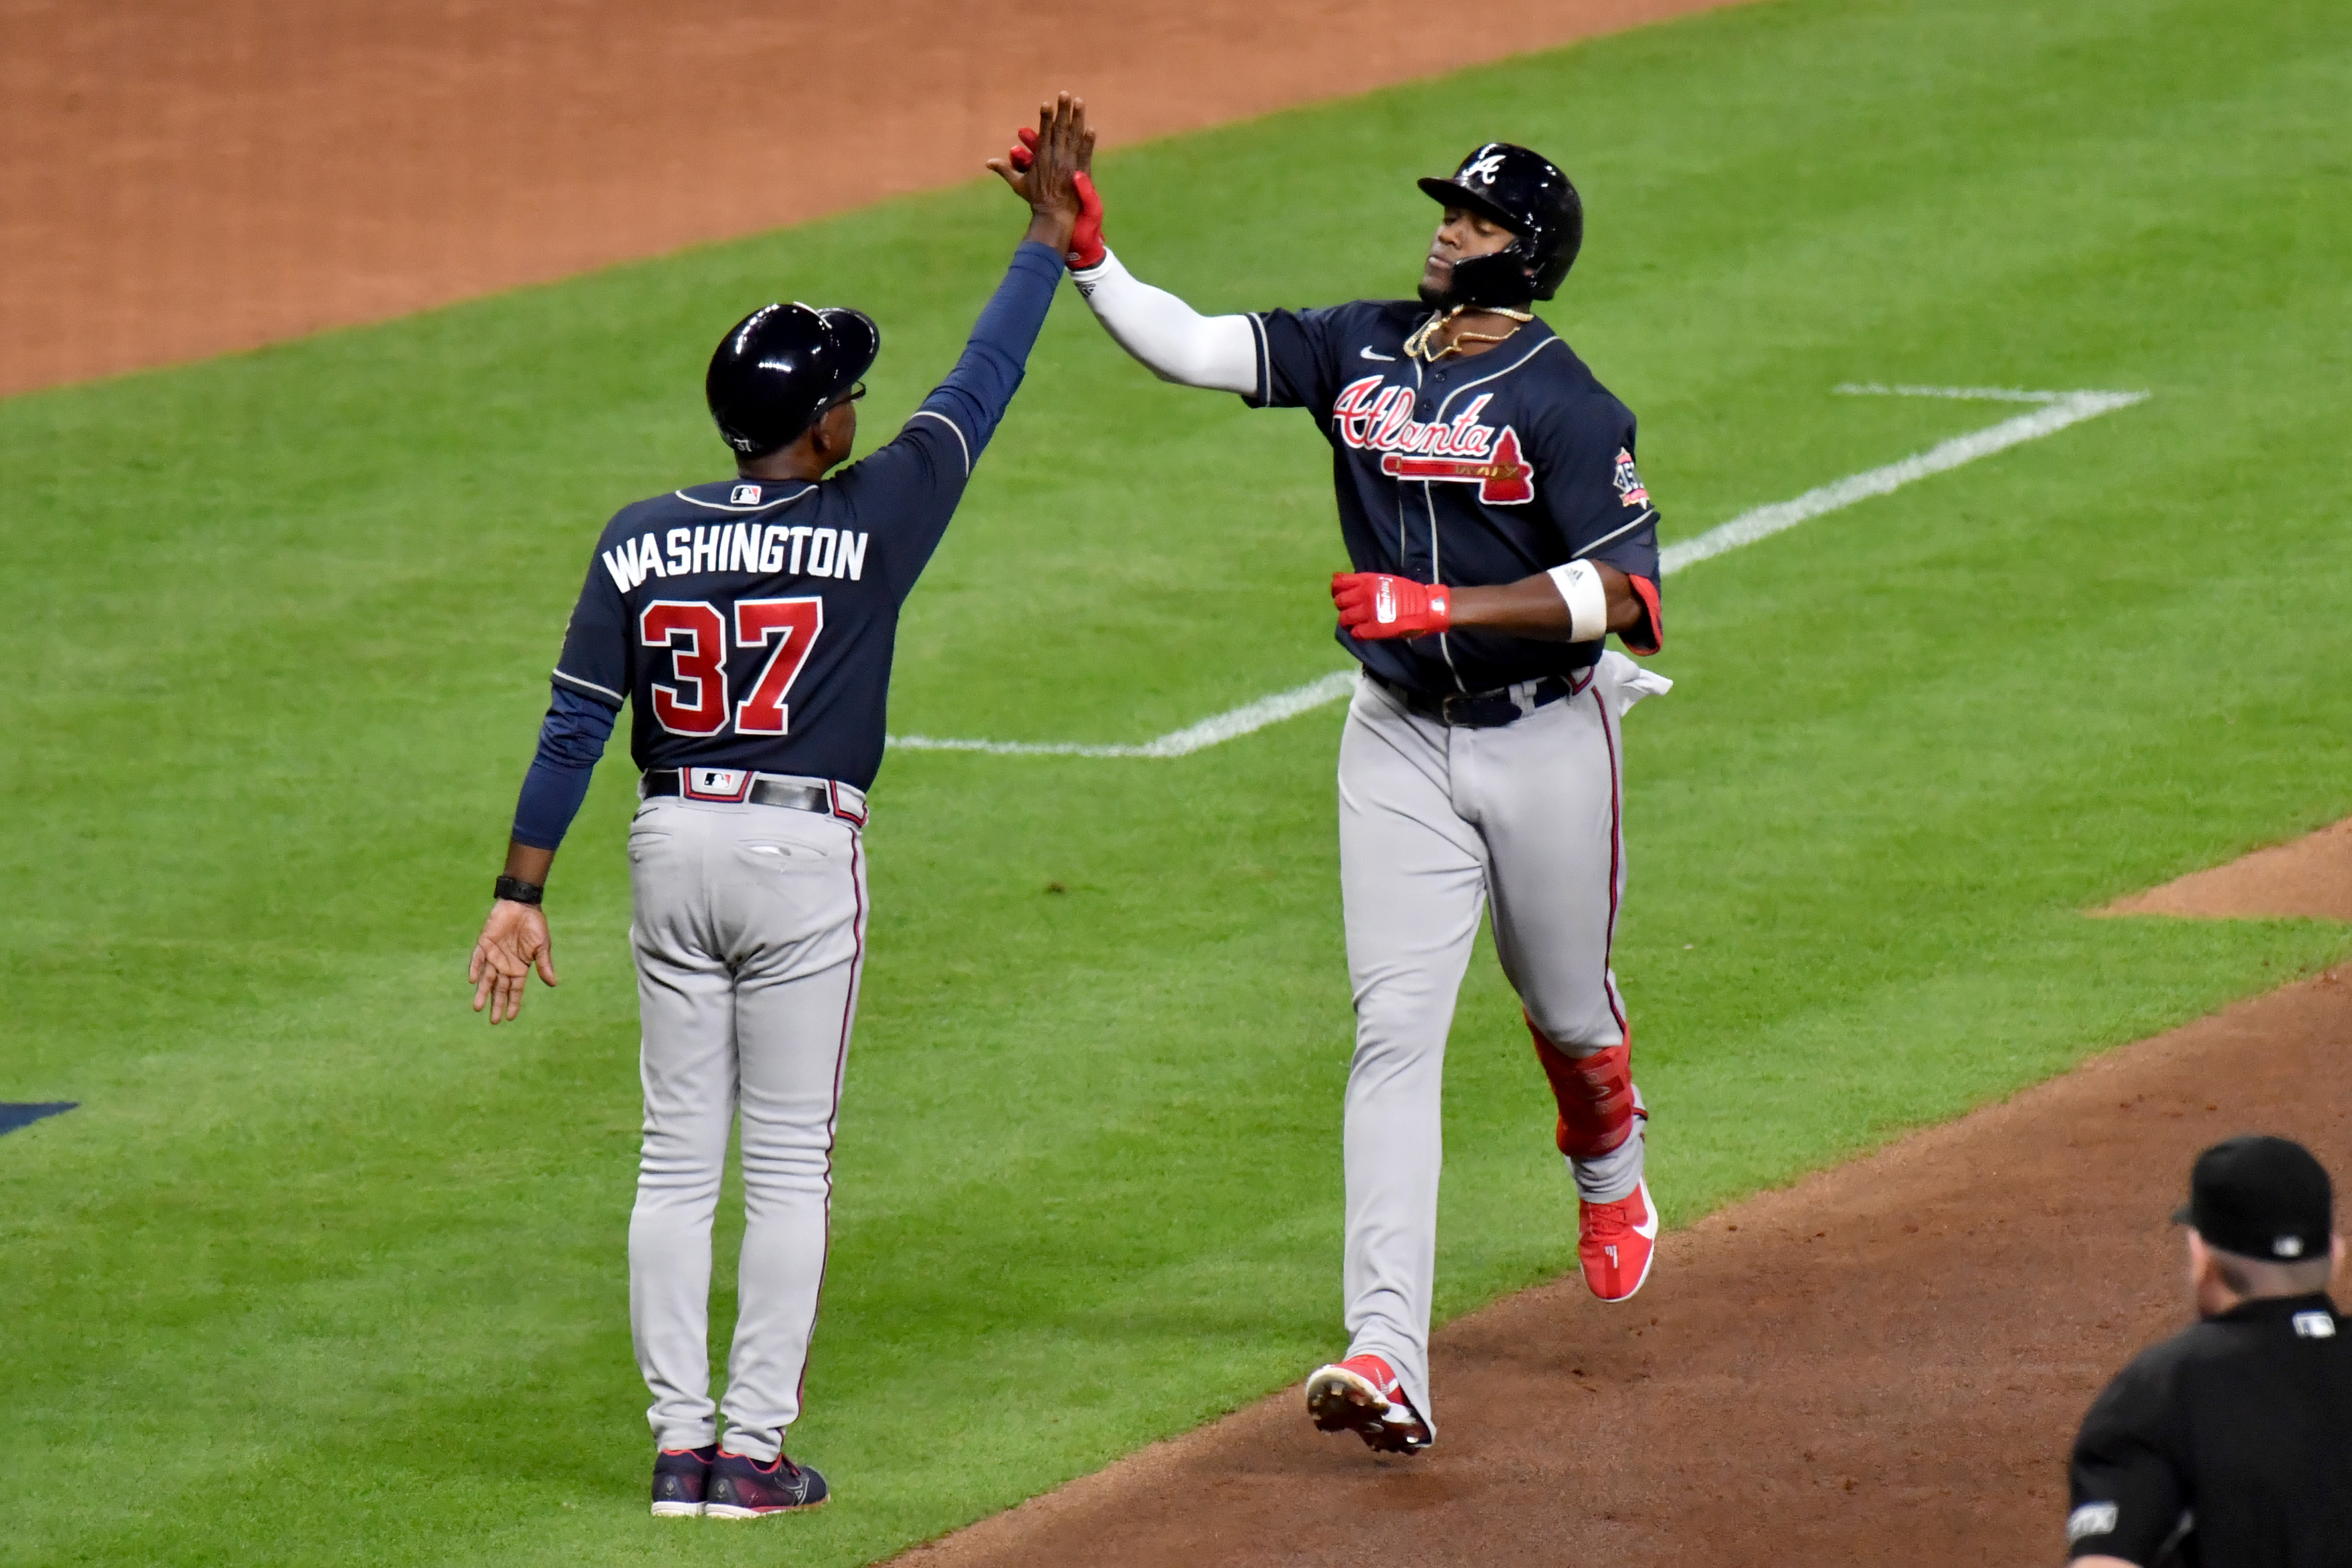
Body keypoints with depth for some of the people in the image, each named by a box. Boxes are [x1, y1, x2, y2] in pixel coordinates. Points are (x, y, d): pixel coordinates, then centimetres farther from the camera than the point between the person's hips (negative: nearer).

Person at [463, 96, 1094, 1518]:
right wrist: (1051, 235, 14)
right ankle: (754, 1452, 1)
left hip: (673, 850, 3)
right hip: (805, 858, -3)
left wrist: (522, 893, 2)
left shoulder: (641, 542, 1)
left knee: (677, 1158, 8)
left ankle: (679, 1443, 7)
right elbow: (985, 384, 2)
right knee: (790, 1163, 3)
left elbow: (575, 728, 0)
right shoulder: (873, 520, -7)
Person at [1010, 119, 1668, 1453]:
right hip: (1402, 742, 3)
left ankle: (1610, 1178, 55)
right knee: (1396, 1031, -9)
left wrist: (1438, 606, -28)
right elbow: (1189, 347, -5)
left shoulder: (1564, 403, -14)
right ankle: (1389, 1355, -19)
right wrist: (1086, 252, -20)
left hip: (1546, 742, -3)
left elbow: (1623, 591, -22)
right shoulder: (1361, 352, 2)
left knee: (1567, 1007, 16)